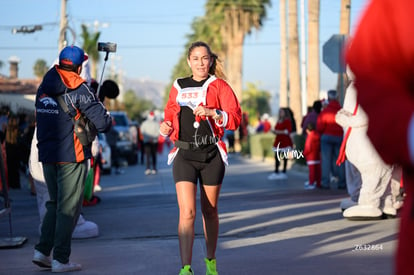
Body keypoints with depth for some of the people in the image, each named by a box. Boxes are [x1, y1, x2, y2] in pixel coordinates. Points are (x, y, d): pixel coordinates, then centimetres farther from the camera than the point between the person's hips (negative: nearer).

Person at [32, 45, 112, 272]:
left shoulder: (44, 87, 9)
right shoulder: (79, 90, -12)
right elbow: (102, 122, -16)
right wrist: (108, 119, 7)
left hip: (46, 154, 6)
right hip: (71, 156, -6)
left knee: (54, 204, 19)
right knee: (68, 208, 1)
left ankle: (42, 251, 12)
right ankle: (60, 260, 3)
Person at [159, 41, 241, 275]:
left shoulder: (219, 86, 2)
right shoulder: (178, 87, 12)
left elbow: (236, 118, -7)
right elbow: (170, 115, 22)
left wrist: (211, 112, -22)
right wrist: (166, 127, 0)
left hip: (212, 154, -1)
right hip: (184, 155, 1)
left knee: (210, 211, 11)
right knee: (187, 213, -12)